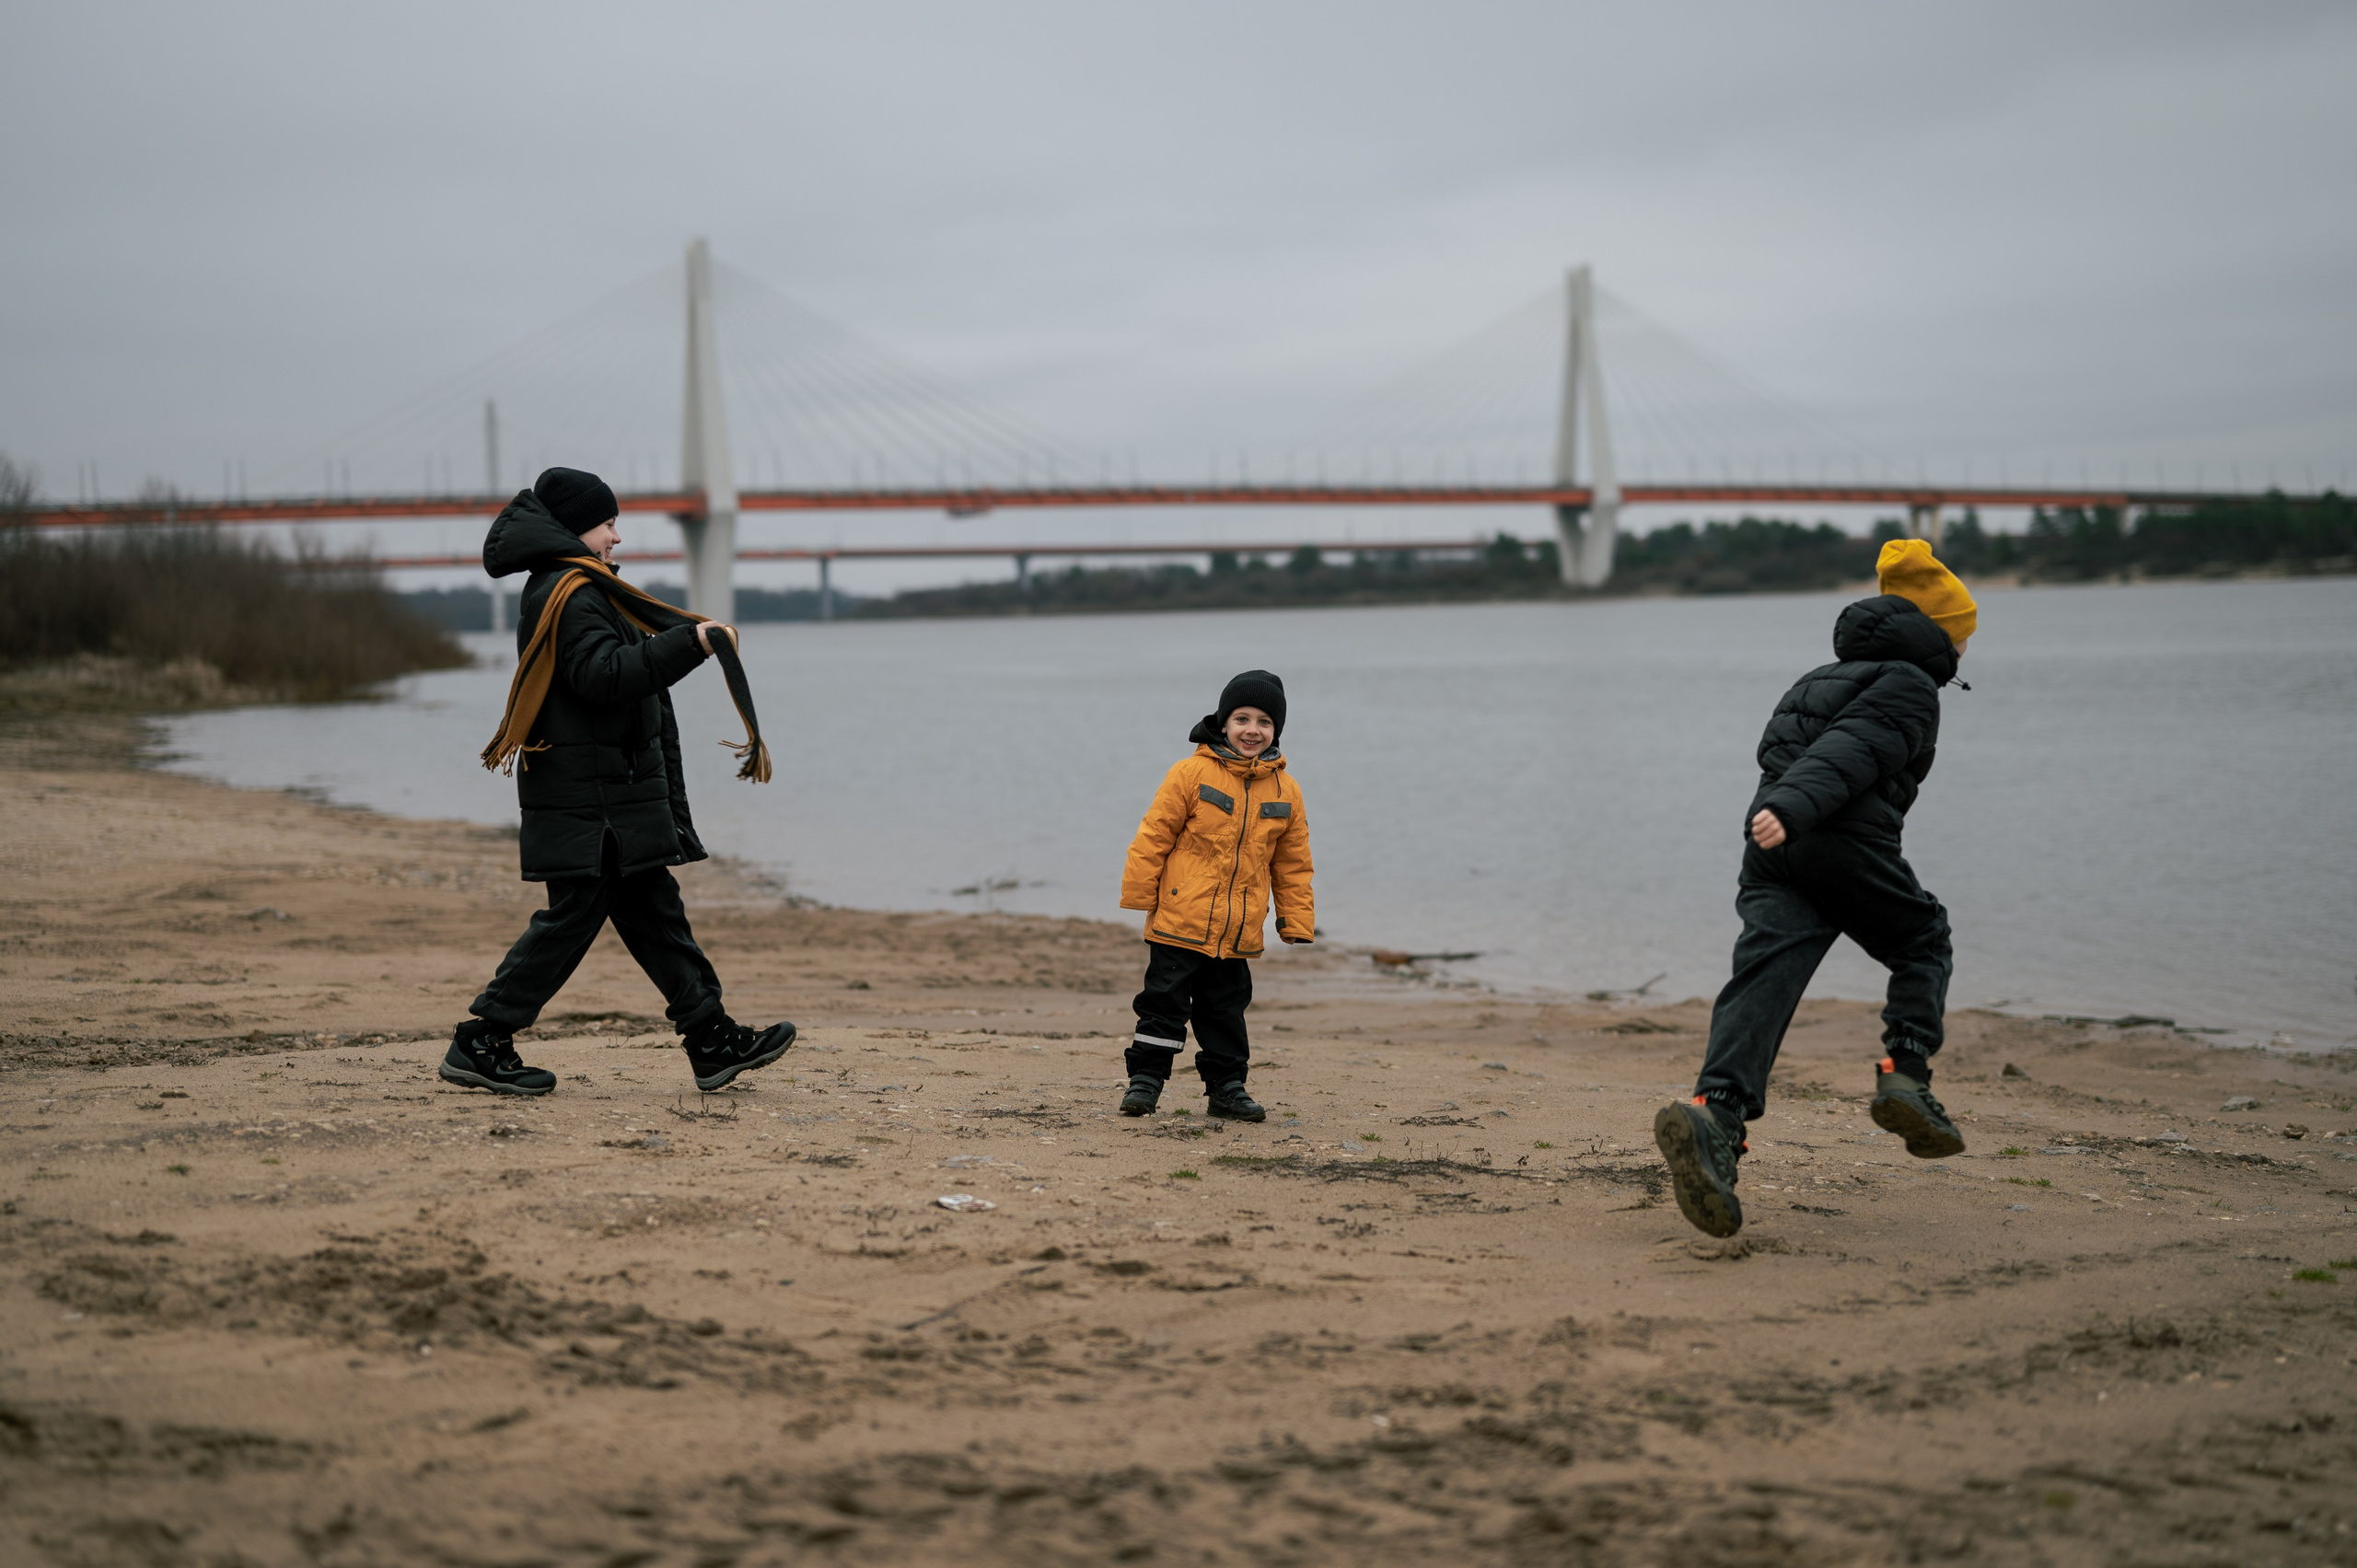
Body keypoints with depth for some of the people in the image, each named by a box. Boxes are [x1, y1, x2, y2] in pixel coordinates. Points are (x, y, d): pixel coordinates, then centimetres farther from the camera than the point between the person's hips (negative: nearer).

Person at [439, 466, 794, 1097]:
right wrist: (688, 642, -27)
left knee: (653, 912, 9)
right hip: (589, 797, -11)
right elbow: (604, 673, -26)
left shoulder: (578, 589, 19)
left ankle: (713, 1042, 10)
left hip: (614, 791, 11)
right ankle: (479, 1042, -2)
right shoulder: (571, 593, -14)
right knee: (573, 915, -8)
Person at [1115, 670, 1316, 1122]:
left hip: (1238, 931, 4)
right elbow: (1154, 835, -3)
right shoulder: (1192, 773, -6)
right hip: (1180, 920, -3)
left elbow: (1293, 864, 13)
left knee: (1226, 1009, 12)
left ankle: (1227, 1087, 21)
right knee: (1165, 1001, -1)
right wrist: (1138, 895, -5)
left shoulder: (1285, 791, 6)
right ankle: (1145, 1079, 9)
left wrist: (1297, 923, 12)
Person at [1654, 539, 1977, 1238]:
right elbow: (1851, 749, -14)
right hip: (1846, 845, -6)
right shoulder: (1908, 684, 3)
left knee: (1763, 982, -11)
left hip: (1773, 851, 6)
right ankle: (1905, 1076, 2)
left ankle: (1714, 1113, -33)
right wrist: (1792, 808, -27)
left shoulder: (1830, 676, 31)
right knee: (1923, 943, 19)